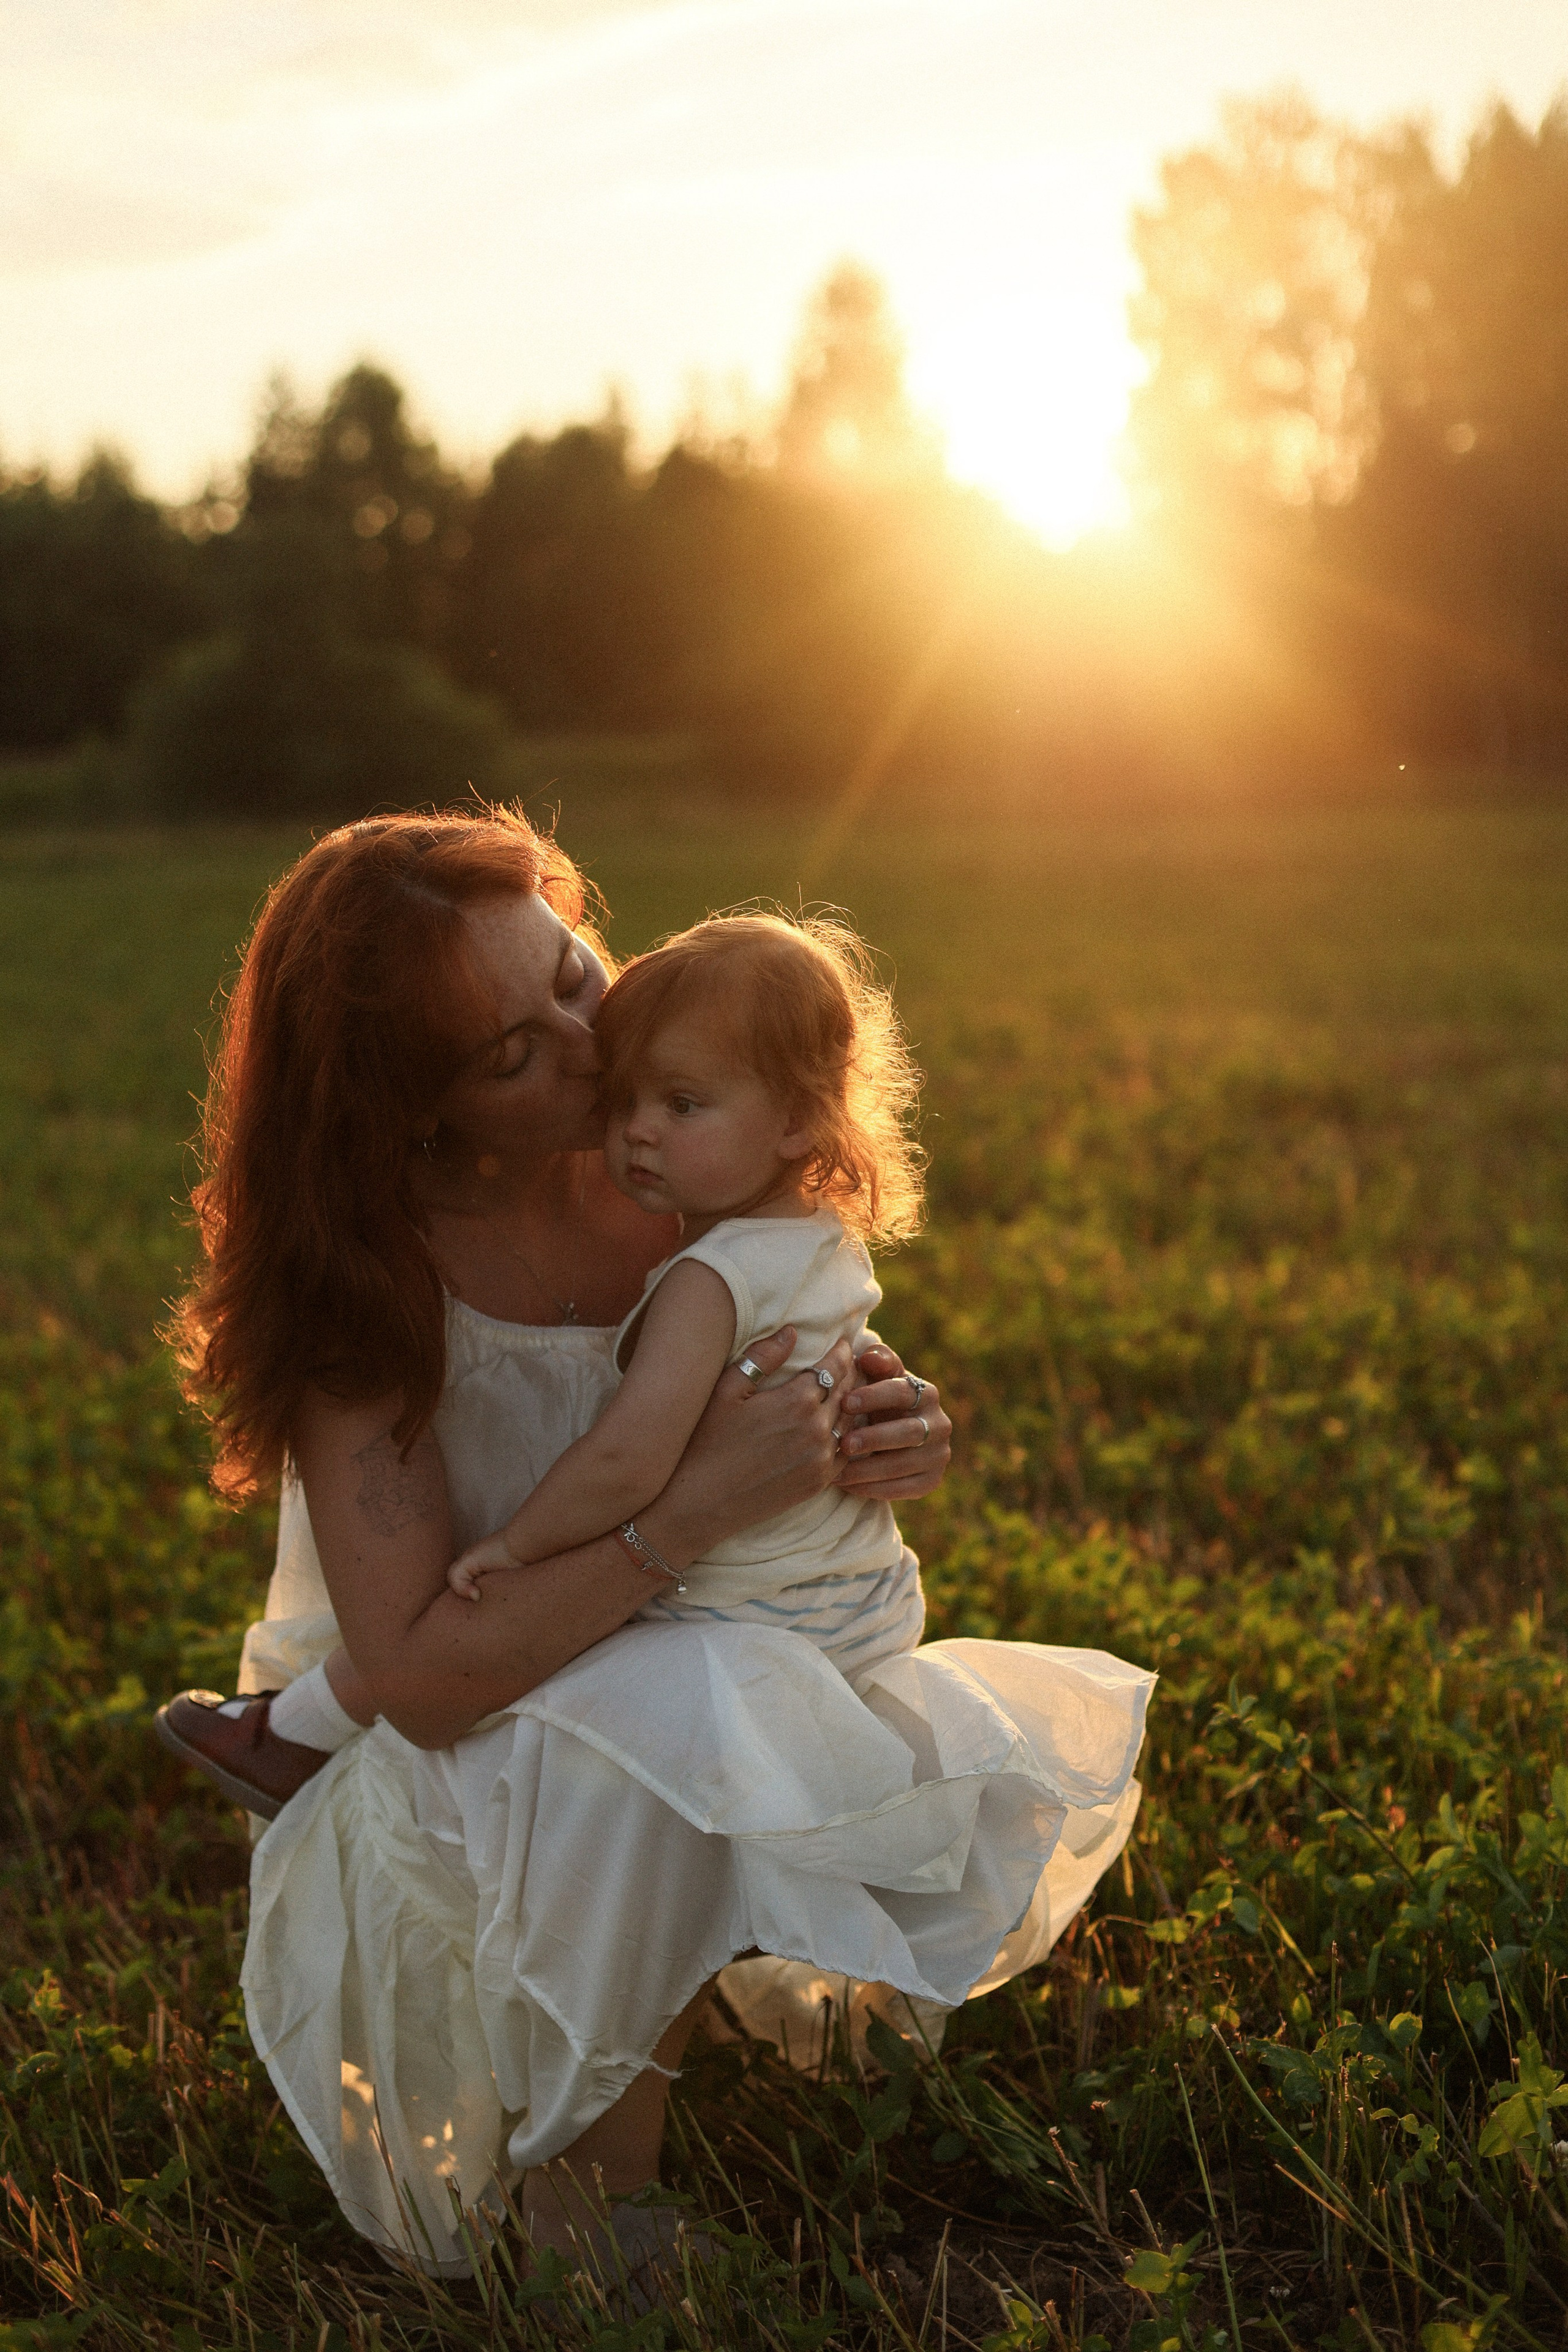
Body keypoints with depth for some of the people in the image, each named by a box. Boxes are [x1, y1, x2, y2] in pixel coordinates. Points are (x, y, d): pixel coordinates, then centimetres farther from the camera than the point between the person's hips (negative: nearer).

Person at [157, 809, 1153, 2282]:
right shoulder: (362, 1276, -23)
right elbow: (419, 1674, -28)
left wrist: (880, 1437, -17)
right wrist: (696, 1511, -36)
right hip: (435, 1762, -6)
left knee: (992, 1789, -11)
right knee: (677, 1720, -36)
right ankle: (586, 2217, -15)